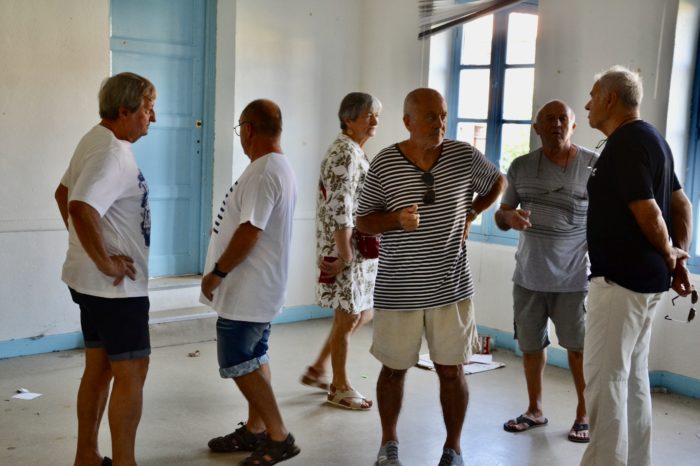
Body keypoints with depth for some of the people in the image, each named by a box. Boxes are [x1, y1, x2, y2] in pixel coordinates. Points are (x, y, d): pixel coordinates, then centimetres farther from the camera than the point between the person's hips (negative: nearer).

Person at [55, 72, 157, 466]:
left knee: (100, 368, 16)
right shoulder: (111, 153, -21)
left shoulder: (98, 142, 11)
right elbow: (81, 207, -35)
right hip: (116, 286, -10)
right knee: (132, 371, -1)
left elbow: (63, 193, 22)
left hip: (92, 282, 10)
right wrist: (106, 262, -25)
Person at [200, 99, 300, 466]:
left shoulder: (262, 172, -21)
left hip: (246, 290, -11)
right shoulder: (281, 167, 12)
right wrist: (226, 271, 18)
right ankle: (255, 430, 27)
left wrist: (217, 272, -16)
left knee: (239, 365, -4)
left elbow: (249, 232, -26)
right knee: (253, 359, 17)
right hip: (259, 287, 11)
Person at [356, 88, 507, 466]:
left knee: (451, 370, 7)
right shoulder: (384, 164, -7)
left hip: (451, 288, 1)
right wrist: (396, 219, -20)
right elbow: (363, 221, -1)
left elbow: (498, 183, 17)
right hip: (398, 291, 0)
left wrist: (471, 214, 4)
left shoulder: (464, 156, -3)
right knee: (394, 368, 12)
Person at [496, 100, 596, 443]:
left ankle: (584, 415, 21)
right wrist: (508, 217, -15)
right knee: (530, 345, 12)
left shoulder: (595, 165, -4)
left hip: (573, 277, -3)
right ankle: (535, 410, 29)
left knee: (579, 348, 4)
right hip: (528, 275, 3)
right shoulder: (521, 167, 3)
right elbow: (500, 216, 8)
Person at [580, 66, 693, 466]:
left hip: (621, 278, -10)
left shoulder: (625, 143, -17)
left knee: (605, 378, -4)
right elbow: (682, 204, 16)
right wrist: (678, 258, 9)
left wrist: (669, 254, -4)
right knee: (634, 377, 16)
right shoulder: (650, 137, 14)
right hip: (646, 278, 10)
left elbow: (648, 212, -21)